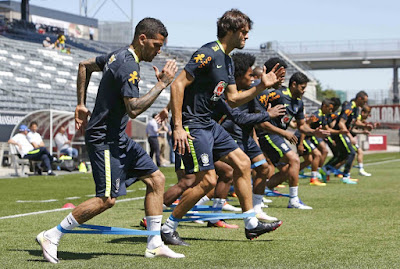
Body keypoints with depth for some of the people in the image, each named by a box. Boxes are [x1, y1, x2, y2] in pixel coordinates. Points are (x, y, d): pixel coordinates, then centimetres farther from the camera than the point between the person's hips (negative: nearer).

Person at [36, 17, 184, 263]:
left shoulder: (119, 56, 11)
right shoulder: (128, 66, -19)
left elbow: (85, 65, 25)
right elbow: (133, 109, -27)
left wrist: (81, 105, 23)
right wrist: (162, 84, -20)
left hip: (118, 138, 11)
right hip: (104, 139, -11)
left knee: (156, 179, 6)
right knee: (107, 199, -12)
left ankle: (155, 245, 9)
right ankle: (51, 236, -1)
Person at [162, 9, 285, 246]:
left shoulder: (227, 60, 13)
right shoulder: (208, 54, -18)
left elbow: (233, 99, 19)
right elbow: (178, 85, -22)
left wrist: (261, 87, 6)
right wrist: (178, 127, -26)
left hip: (208, 124, 10)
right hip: (191, 124, -10)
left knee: (242, 163, 9)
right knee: (208, 180, -12)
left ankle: (251, 224, 16)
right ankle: (168, 228, 1)